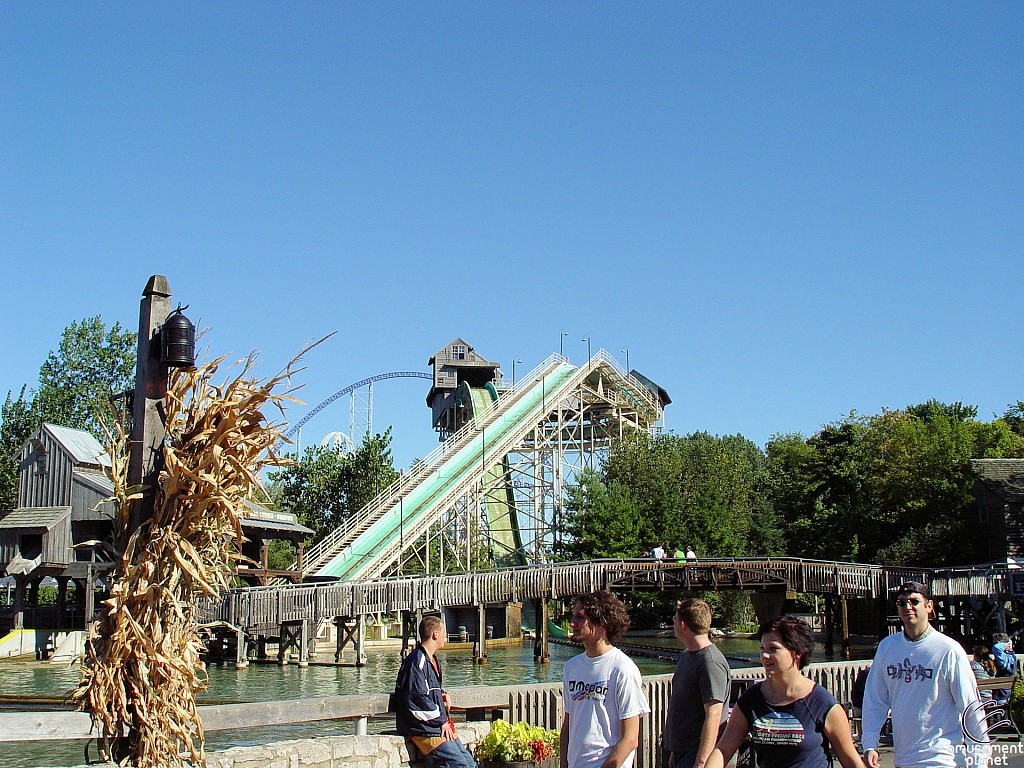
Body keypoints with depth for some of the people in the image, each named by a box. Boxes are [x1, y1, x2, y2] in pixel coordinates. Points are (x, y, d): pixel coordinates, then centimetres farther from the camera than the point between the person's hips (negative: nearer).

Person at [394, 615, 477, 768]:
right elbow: (417, 698, -22)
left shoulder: (432, 660, 17)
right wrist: (441, 721, -14)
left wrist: (442, 694, 11)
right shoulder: (416, 662, -16)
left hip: (441, 725, 10)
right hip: (425, 730, -10)